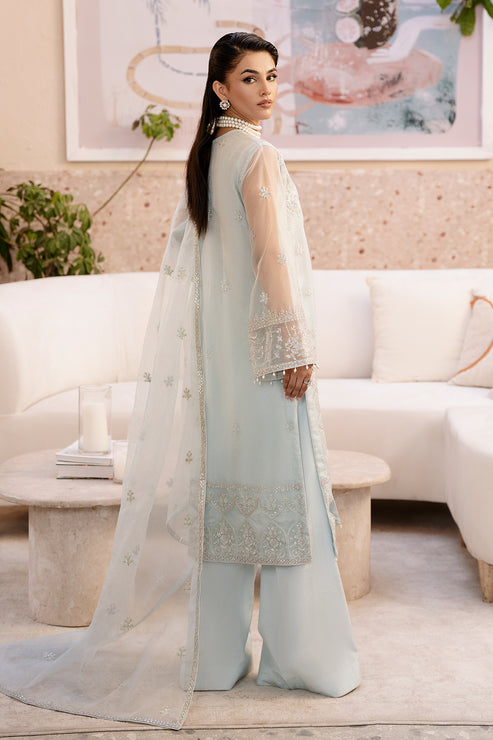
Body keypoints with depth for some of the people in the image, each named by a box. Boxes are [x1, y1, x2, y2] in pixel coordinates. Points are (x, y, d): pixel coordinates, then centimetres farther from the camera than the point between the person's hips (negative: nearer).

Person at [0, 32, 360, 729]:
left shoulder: (206, 155, 14)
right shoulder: (259, 155, -12)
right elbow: (270, 256, -18)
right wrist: (295, 347, -16)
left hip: (219, 344, 8)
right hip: (262, 342, -8)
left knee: (223, 488, 10)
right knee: (280, 486, -1)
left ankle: (217, 653, 17)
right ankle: (302, 654, 8)